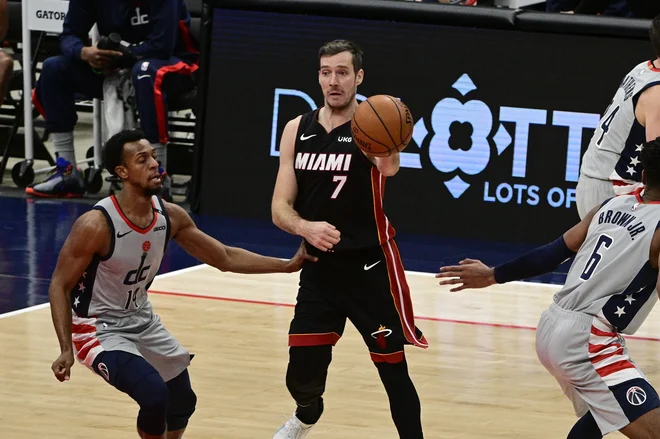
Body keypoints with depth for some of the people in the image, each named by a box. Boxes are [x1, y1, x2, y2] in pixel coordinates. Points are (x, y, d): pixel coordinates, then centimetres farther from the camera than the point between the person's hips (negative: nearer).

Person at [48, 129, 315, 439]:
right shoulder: (96, 225, -28)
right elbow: (59, 286, -20)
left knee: (182, 401, 17)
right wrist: (66, 350, -29)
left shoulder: (170, 216, -9)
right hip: (99, 328, -8)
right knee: (154, 394, -27)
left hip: (142, 320, 8)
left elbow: (225, 258, 2)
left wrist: (287, 265, -4)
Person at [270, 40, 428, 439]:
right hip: (319, 268, 4)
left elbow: (388, 168, -34)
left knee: (393, 369, -3)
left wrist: (389, 160, -59)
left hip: (370, 268, -4)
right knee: (302, 374, 10)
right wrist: (306, 228, -21)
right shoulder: (298, 130, 3)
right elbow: (280, 207, 1)